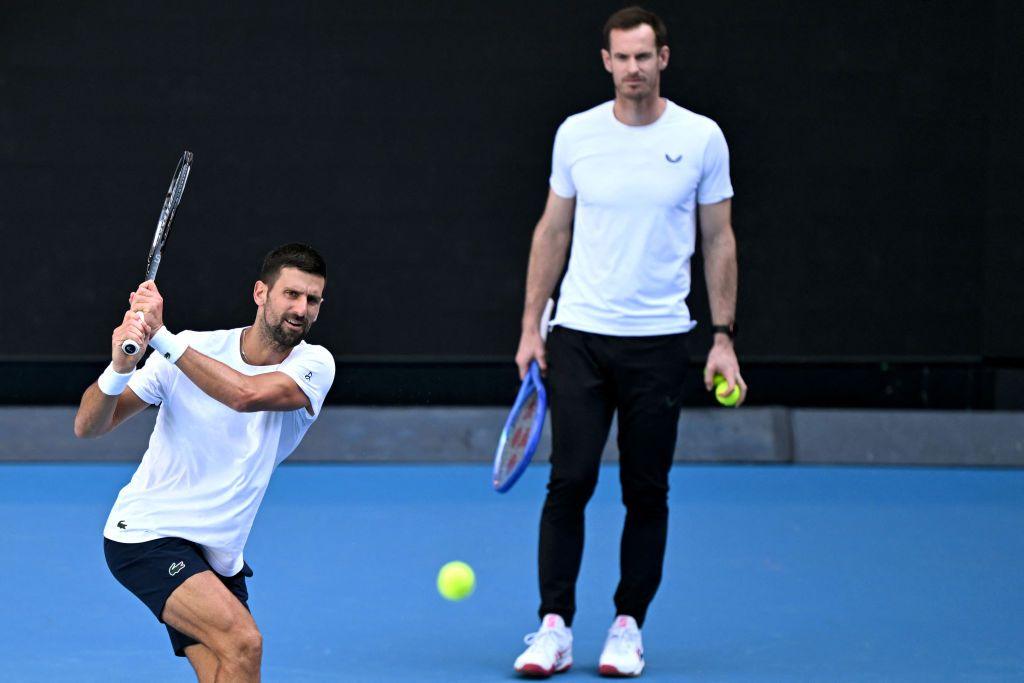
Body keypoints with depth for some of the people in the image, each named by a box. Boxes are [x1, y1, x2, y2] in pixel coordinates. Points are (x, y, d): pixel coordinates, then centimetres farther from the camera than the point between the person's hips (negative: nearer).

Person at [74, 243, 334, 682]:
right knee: (243, 643, -24)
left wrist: (163, 339, -31)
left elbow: (247, 395, -29)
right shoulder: (192, 350, -10)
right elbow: (88, 426, -10)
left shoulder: (314, 365, -6)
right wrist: (120, 367, -31)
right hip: (146, 532, -5)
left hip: (218, 557, 5)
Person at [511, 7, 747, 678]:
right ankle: (555, 627, 1)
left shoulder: (701, 138, 0)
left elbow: (719, 240, 6)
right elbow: (553, 230, 12)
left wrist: (725, 337, 1)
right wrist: (531, 326, 8)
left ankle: (629, 625, 14)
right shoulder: (576, 134, 3)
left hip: (659, 339, 0)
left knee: (647, 491, 3)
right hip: (579, 337, 0)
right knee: (569, 482, -5)